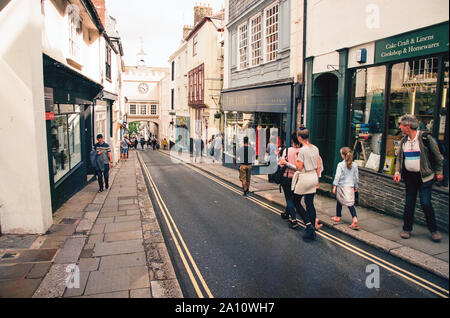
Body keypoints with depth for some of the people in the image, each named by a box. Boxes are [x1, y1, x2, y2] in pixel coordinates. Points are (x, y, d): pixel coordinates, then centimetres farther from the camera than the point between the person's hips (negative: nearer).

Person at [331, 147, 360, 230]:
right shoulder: (355, 165, 2)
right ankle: (355, 219, -14)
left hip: (341, 186, -3)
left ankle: (338, 217, 28)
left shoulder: (340, 165, -12)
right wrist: (355, 186, 19)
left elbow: (337, 176, -12)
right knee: (350, 203, 3)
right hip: (350, 186, 3)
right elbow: (356, 177, 8)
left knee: (339, 201, 15)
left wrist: (334, 186, -6)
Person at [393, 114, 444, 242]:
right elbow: (399, 158, 11)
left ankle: (434, 230, 14)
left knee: (425, 203, -5)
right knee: (409, 203, 9)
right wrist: (398, 172, -2)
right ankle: (407, 229, 20)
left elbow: (437, 156, -1)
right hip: (409, 176, 5)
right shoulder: (403, 141, 5)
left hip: (424, 176, -4)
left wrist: (439, 172, 2)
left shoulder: (425, 138, -10)